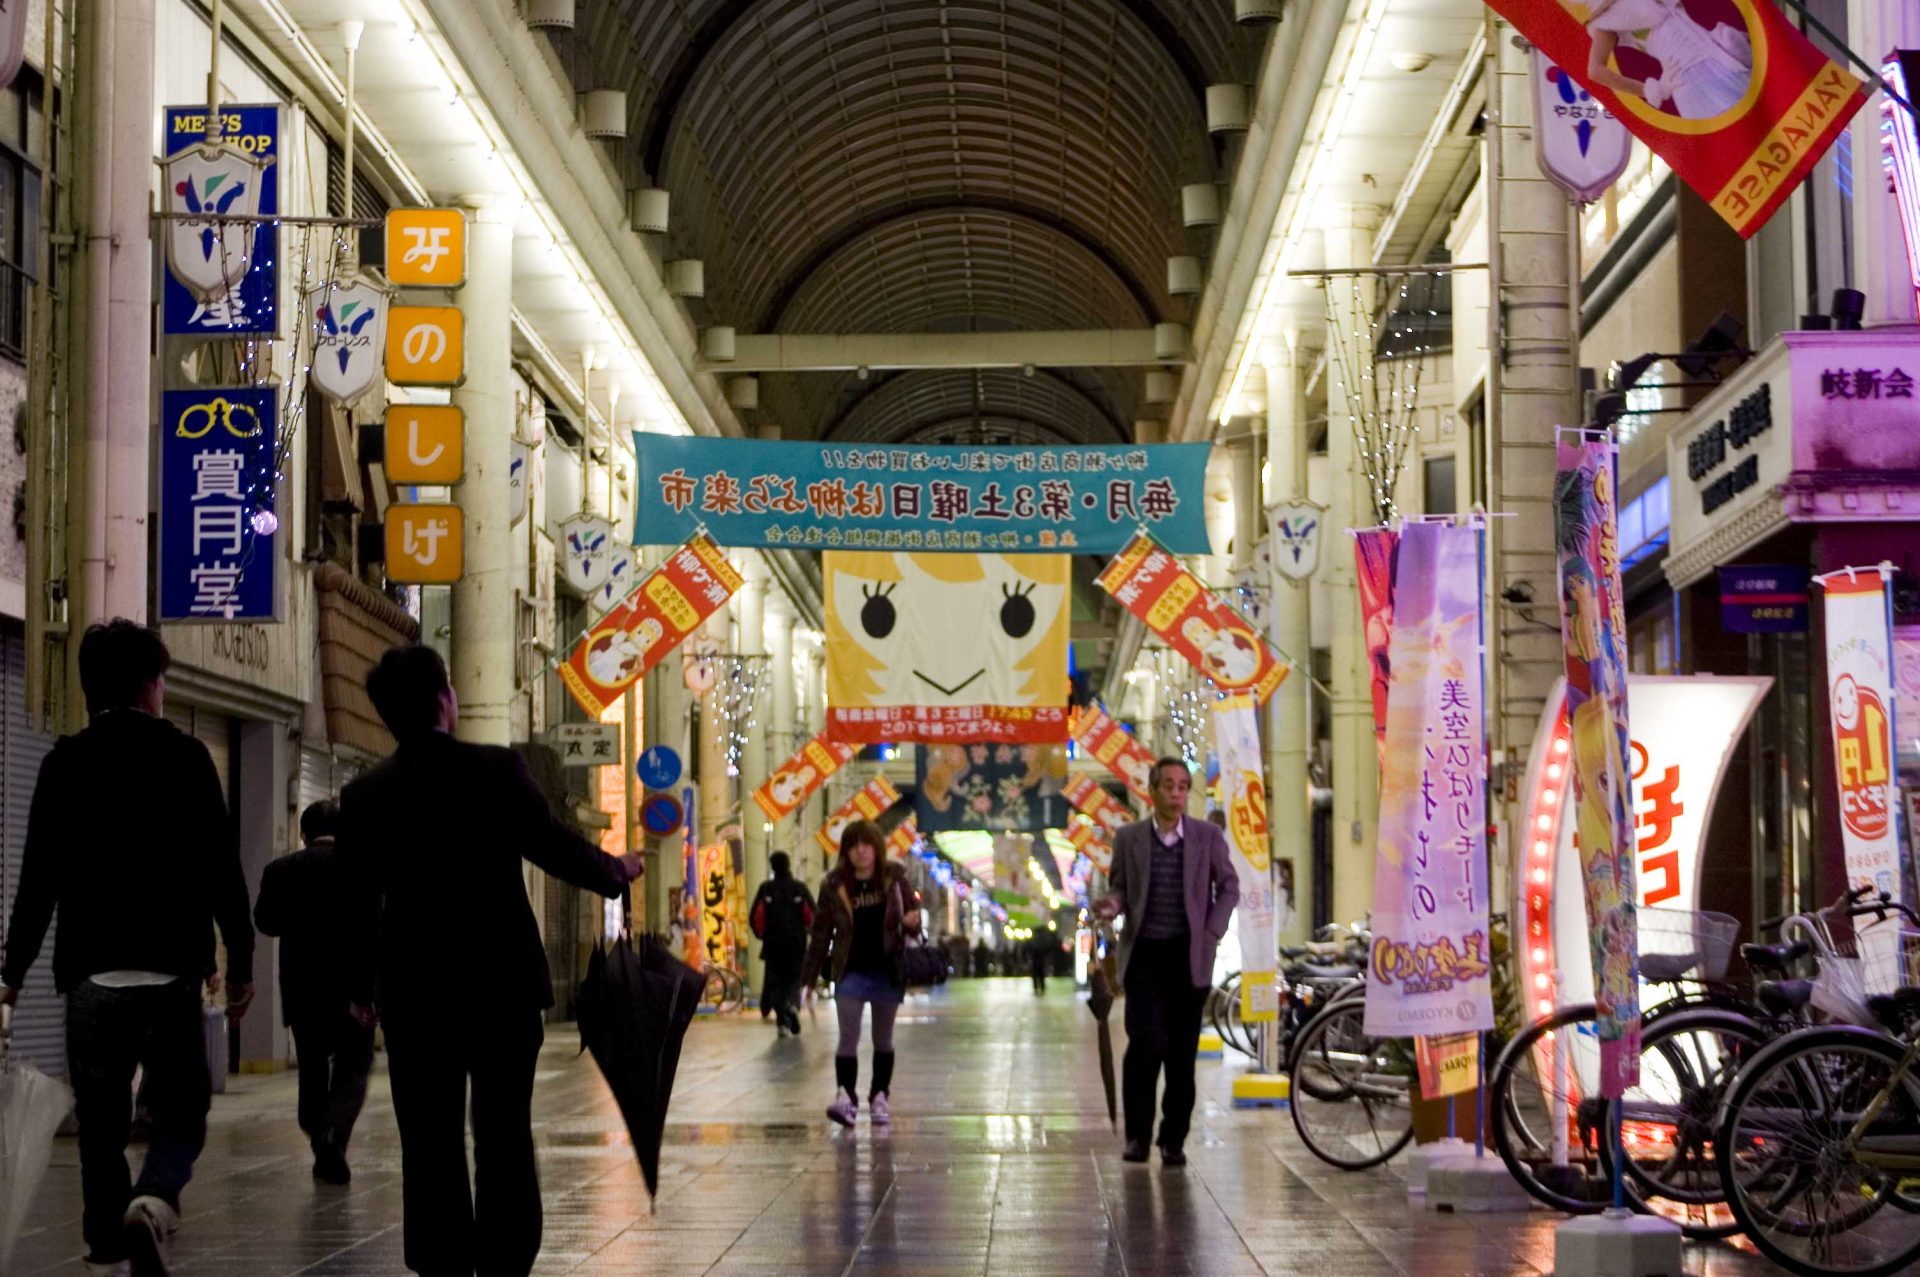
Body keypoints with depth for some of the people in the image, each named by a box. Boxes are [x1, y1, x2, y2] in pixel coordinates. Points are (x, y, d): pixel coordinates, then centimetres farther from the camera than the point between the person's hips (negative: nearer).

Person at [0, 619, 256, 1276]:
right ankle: (154, 1201, -21)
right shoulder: (185, 756, -1)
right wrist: (240, 962, 5)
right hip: (170, 971, -2)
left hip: (89, 974, 2)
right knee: (180, 1111, 6)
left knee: (100, 1125, 10)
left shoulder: (64, 763, 4)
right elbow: (223, 868, -2)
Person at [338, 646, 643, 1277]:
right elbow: (556, 847, -6)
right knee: (505, 1138, 7)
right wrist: (617, 871, 14)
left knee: (430, 1147, 5)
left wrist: (359, 985, 17)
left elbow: (356, 900, 4)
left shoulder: (364, 796, -1)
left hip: (413, 993, 2)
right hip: (504, 985, -1)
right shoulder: (497, 770, -9)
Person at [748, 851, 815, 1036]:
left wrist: (761, 934, 13)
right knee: (794, 980, 11)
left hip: (773, 944, 0)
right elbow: (813, 914, -6)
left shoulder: (766, 888, -1)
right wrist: (807, 930, 13)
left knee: (776, 981, 7)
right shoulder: (800, 887, -1)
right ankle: (793, 1005, -20)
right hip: (797, 944, 0)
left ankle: (783, 1021, -8)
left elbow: (754, 916, -4)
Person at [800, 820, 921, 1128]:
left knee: (883, 1039, 10)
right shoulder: (834, 885, -2)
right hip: (852, 972, -1)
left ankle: (879, 1097, 20)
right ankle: (845, 1096, -19)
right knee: (848, 1037, -12)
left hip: (888, 971, 1)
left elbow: (913, 910, 10)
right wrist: (810, 977, 2)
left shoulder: (894, 878, 0)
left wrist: (913, 921, -16)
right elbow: (821, 933, 3)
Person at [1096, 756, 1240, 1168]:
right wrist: (1113, 904, -12)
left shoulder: (1208, 836, 4)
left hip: (1189, 956, 1)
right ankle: (1138, 1133, 2)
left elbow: (1228, 887, 10)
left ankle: (1173, 1138, 11)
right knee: (1146, 1042, -12)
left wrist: (1212, 934, -2)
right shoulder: (1129, 837, 5)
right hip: (1144, 953, -1)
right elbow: (1119, 885, 11)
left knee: (1182, 1050, 2)